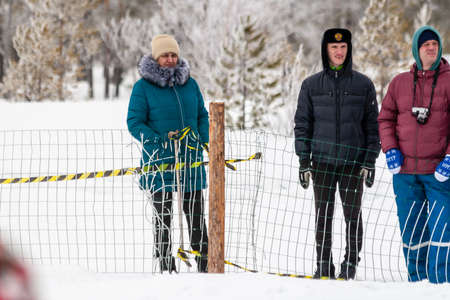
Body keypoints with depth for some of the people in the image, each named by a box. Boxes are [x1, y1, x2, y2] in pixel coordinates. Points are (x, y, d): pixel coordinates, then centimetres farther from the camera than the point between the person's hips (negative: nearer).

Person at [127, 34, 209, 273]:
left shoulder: (190, 84, 9)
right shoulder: (143, 87, -4)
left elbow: (202, 116, 17)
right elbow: (134, 122, -6)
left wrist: (202, 141, 0)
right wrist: (159, 142, -17)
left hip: (190, 162, 3)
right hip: (159, 162, -3)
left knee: (196, 216, 6)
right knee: (163, 217, 3)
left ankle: (205, 265, 13)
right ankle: (166, 267, 9)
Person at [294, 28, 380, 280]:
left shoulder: (363, 85, 5)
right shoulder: (311, 85, 7)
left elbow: (372, 124, 6)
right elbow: (302, 124, 9)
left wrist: (370, 160, -1)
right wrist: (304, 160, 1)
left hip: (354, 162, -1)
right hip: (322, 161, 1)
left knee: (352, 214, 0)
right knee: (323, 215, 2)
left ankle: (351, 264, 9)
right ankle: (324, 266, 7)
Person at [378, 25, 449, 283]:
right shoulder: (400, 83, 10)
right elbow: (386, 118, 16)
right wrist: (390, 148, 0)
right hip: (405, 172, 4)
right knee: (411, 233, 9)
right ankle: (417, 283, 19)